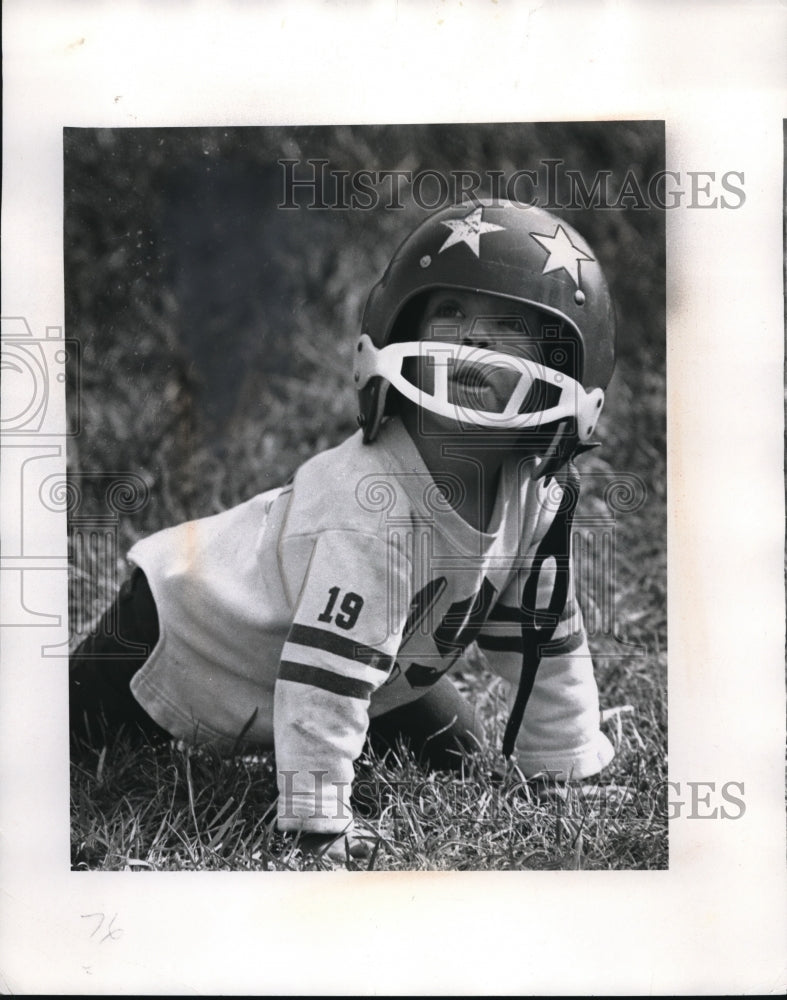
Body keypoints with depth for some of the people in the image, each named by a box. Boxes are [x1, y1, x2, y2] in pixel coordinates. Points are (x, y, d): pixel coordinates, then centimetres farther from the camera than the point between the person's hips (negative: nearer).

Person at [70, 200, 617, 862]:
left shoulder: (539, 492, -15)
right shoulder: (377, 501, -40)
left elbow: (548, 634, -2)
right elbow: (328, 668, -40)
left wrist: (572, 762, 3)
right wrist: (319, 821, -37)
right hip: (188, 631, -7)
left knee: (453, 748, 13)